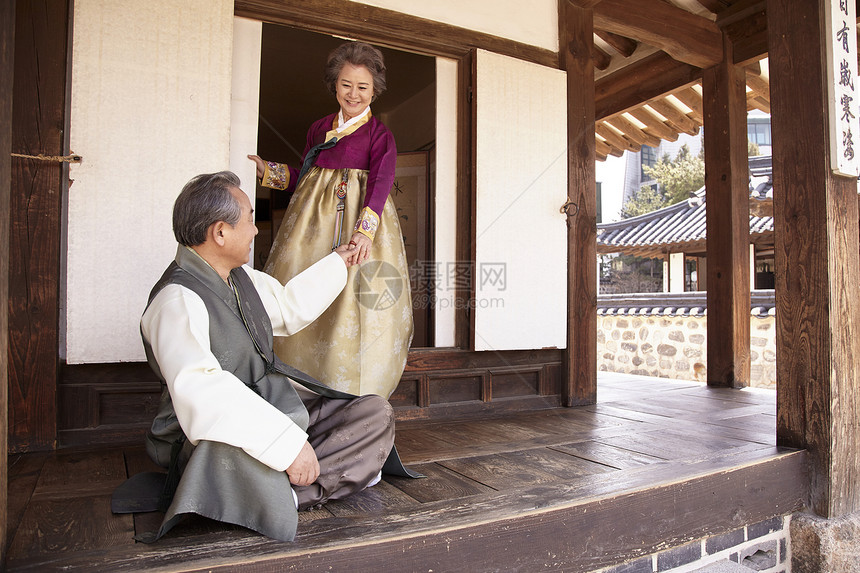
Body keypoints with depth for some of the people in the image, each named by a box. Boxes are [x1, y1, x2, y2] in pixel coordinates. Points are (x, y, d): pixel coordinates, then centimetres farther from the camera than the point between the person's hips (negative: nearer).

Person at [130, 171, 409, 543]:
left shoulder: (242, 277, 9)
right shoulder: (177, 301, -20)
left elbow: (289, 307, 28)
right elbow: (199, 393, -34)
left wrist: (339, 262, 34)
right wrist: (287, 442, -38)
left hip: (278, 411, 8)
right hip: (215, 441, -8)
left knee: (375, 413, -3)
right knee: (231, 442, -42)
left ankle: (285, 492, -15)